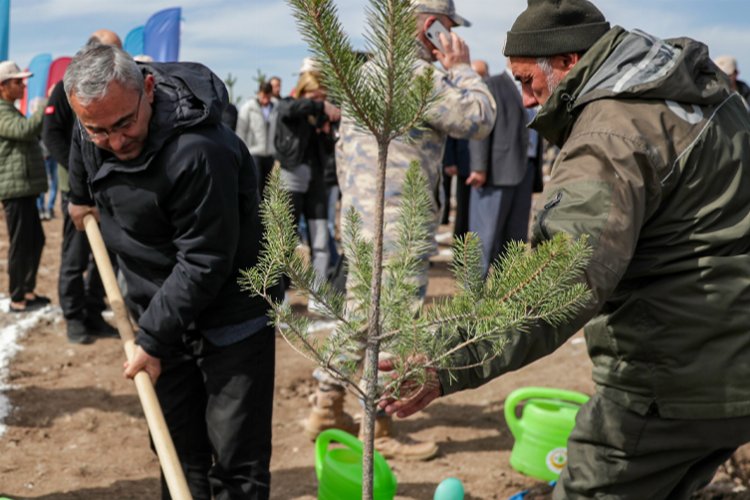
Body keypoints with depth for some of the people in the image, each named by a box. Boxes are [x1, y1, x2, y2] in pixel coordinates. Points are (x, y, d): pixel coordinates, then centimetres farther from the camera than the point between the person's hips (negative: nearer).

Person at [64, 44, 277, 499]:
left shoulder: (198, 153, -32)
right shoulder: (91, 131, -5)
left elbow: (203, 264, -27)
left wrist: (153, 341, -21)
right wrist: (82, 199, 39)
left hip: (230, 316, -7)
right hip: (162, 313, 7)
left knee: (236, 461, -2)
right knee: (179, 451, 16)